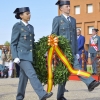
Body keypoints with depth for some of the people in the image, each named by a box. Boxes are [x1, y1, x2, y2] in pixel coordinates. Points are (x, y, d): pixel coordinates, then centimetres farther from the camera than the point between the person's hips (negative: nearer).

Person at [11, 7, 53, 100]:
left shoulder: (31, 27, 15)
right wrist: (15, 57, -15)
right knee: (32, 74, -17)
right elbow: (13, 43, -6)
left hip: (29, 55, 7)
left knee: (24, 77, 8)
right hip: (21, 55, -7)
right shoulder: (17, 26, -3)